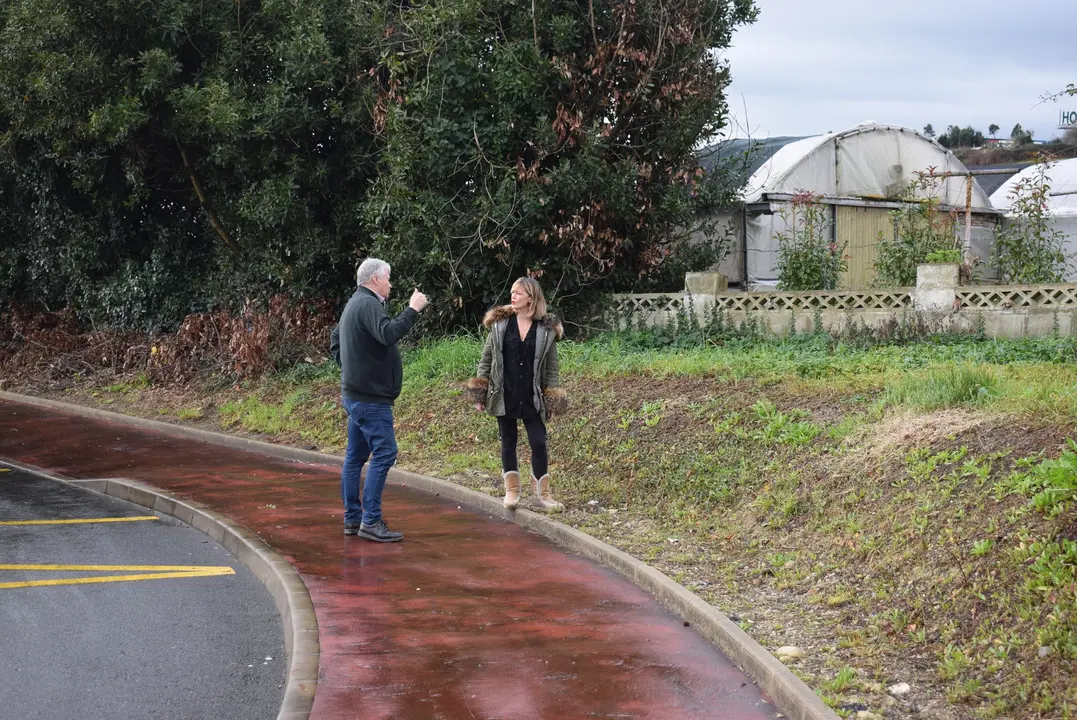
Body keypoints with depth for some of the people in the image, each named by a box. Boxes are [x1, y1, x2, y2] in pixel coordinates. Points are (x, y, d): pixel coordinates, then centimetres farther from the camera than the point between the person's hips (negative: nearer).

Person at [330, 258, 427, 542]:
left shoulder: (353, 304, 18)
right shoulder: (368, 304, -15)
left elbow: (335, 341, 28)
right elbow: (388, 334, -32)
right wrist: (412, 310, -26)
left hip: (354, 394, 11)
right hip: (370, 397, -11)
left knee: (356, 455, 12)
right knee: (384, 453, -11)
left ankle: (352, 518, 17)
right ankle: (370, 521, -13)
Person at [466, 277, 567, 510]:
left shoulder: (547, 329, -3)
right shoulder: (500, 323, -1)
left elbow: (551, 368, 2)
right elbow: (486, 358, 5)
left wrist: (552, 400, -3)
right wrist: (479, 392, 1)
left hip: (532, 398, -1)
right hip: (504, 395, 1)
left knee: (539, 443, -2)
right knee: (508, 442, 9)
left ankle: (542, 491, 11)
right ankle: (512, 490, 20)